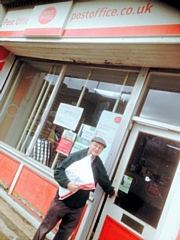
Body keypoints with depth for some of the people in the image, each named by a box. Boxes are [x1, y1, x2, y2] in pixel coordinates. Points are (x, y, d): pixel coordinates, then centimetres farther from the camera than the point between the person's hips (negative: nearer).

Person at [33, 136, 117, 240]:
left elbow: (105, 181, 19)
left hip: (78, 206, 3)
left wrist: (111, 192, 33)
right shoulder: (76, 156, -12)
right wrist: (67, 183, -27)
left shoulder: (99, 166, 1)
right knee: (46, 227, 11)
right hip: (63, 200, -3)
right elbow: (58, 171, -13)